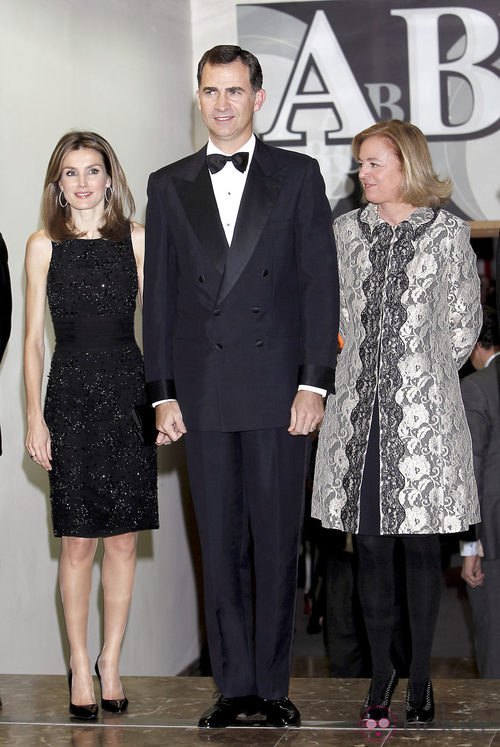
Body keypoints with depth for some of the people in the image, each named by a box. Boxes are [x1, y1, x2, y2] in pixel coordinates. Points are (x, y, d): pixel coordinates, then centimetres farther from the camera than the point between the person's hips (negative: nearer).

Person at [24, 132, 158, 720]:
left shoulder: (137, 240, 6)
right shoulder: (43, 246, 4)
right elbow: (33, 339, 4)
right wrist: (34, 418, -3)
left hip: (128, 392, 1)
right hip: (71, 394, -1)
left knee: (123, 539, 4)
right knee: (77, 540, 1)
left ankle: (111, 662, 17)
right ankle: (80, 663, 15)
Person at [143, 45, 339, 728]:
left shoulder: (298, 176, 5)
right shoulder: (169, 186, 11)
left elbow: (320, 283, 1)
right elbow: (159, 296, 9)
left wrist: (314, 382, -7)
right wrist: (163, 394, 3)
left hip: (278, 389, -2)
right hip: (202, 394, 2)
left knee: (278, 542, 2)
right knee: (220, 545, 6)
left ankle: (272, 685, 12)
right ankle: (234, 686, 14)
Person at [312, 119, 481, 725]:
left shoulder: (447, 232, 2)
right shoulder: (347, 230, 11)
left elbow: (463, 323, 6)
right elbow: (331, 313, 15)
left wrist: (423, 378, 5)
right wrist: (360, 371, 8)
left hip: (422, 408, -3)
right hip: (359, 408, 3)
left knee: (420, 540, 1)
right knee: (370, 542, 4)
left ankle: (420, 675, 12)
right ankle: (381, 670, 15)